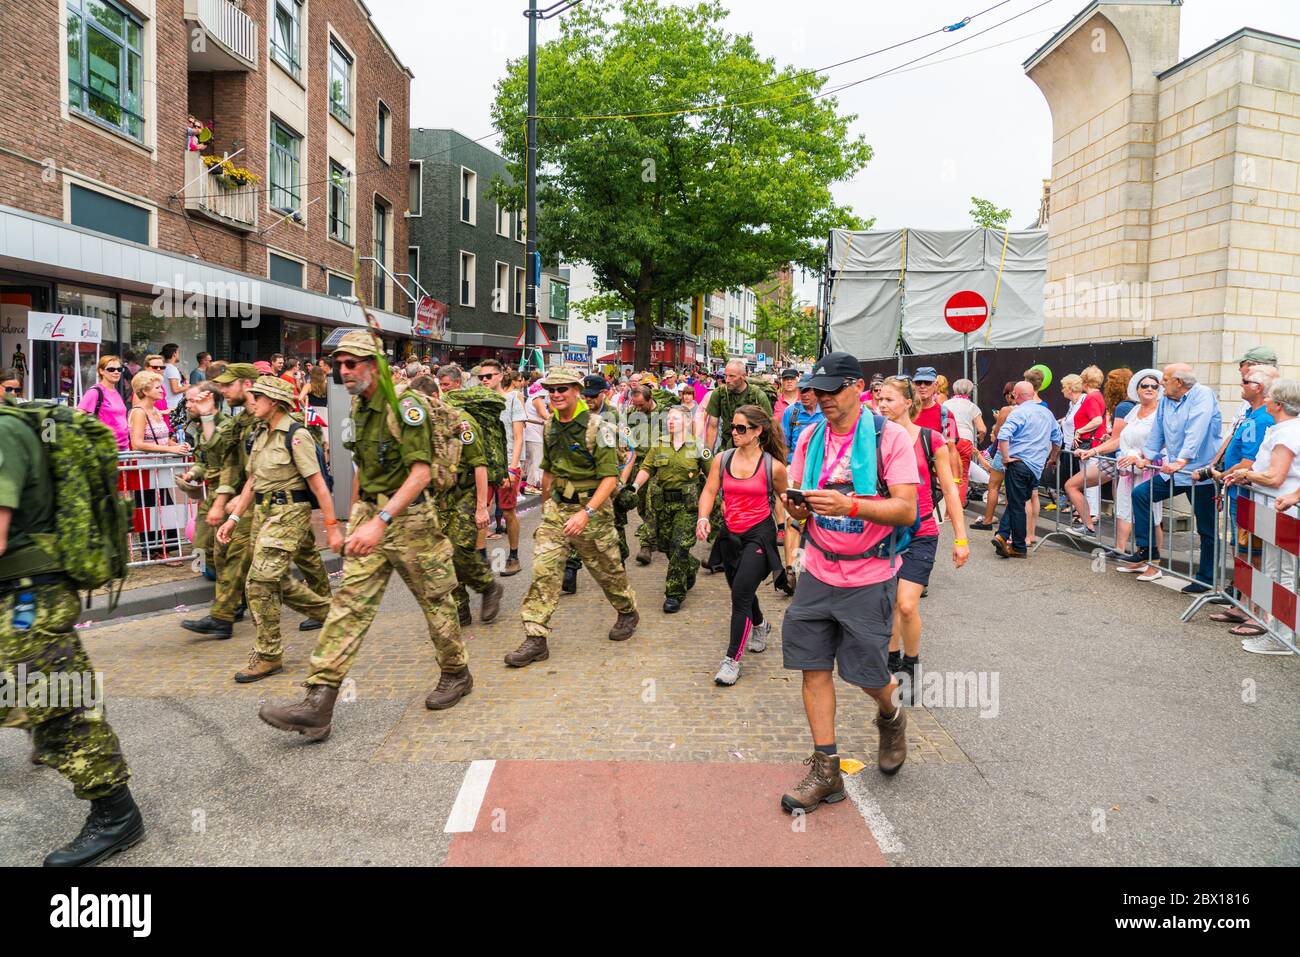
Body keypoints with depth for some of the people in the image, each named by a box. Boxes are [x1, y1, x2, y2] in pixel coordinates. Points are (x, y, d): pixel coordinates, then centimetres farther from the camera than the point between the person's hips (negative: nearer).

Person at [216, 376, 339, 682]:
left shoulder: (296, 435, -13)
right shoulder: (261, 434, 12)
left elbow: (318, 485, -15)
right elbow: (252, 481, 16)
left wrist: (332, 527, -17)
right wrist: (233, 518, 11)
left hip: (289, 514, -9)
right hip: (263, 512, 9)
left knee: (260, 582, -9)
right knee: (277, 580, 14)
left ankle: (268, 656, 4)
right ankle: (329, 611, 34)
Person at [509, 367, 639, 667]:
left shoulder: (597, 427, -15)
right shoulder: (550, 427, 5)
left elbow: (610, 477, -19)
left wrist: (587, 513, -29)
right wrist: (545, 505, 23)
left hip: (592, 509, -5)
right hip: (557, 507, 5)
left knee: (607, 569, 12)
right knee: (543, 569, -6)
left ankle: (628, 612, 39)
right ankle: (536, 639, -2)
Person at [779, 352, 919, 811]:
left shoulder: (889, 437, -9)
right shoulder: (810, 438, 6)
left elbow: (907, 511, -15)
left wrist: (849, 505, -29)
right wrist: (798, 507, -12)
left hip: (869, 578, -4)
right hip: (818, 572, 4)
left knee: (867, 673, 2)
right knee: (813, 666, 2)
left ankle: (891, 717, 39)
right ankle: (825, 770, 15)